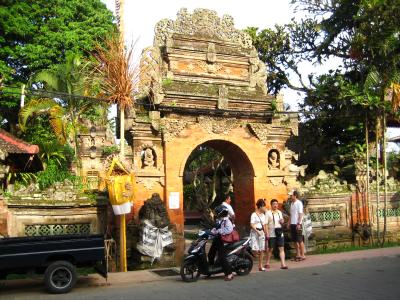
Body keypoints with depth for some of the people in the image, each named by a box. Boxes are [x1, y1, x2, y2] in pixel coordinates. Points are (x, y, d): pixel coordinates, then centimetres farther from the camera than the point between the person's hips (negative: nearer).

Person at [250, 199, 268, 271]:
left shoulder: (263, 215, 14)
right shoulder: (254, 214, -7)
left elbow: (264, 225, 17)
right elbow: (252, 225, -13)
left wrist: (266, 233, 9)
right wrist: (257, 231, -19)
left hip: (261, 232, 7)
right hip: (255, 232, -7)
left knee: (261, 250, 5)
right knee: (255, 249, -13)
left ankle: (260, 266, 12)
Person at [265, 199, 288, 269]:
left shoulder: (279, 212, 12)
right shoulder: (268, 213, -5)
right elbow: (265, 224, -8)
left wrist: (282, 221, -1)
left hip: (280, 234, 4)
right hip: (272, 234, -4)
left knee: (281, 248, -3)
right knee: (270, 249, 7)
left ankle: (283, 264, -3)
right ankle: (267, 263, 22)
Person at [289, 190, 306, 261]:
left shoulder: (299, 203, -9)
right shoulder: (292, 203, 14)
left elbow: (301, 214, -13)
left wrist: (299, 224, -18)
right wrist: (289, 223, 11)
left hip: (297, 224, -8)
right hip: (292, 224, 8)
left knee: (300, 240, -2)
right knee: (295, 240, 10)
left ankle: (302, 255, 4)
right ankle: (298, 254, 16)